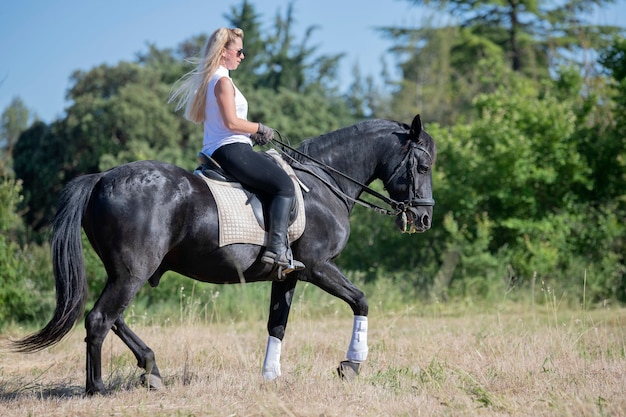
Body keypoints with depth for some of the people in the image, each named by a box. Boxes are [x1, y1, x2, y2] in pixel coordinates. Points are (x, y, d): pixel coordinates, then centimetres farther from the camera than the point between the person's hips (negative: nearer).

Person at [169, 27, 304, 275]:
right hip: (231, 150, -11)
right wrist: (260, 129, -5)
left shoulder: (209, 80, 21)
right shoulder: (223, 81, -11)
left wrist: (252, 135, 14)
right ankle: (277, 250, -25)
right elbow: (231, 122, -20)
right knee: (285, 186, -14)